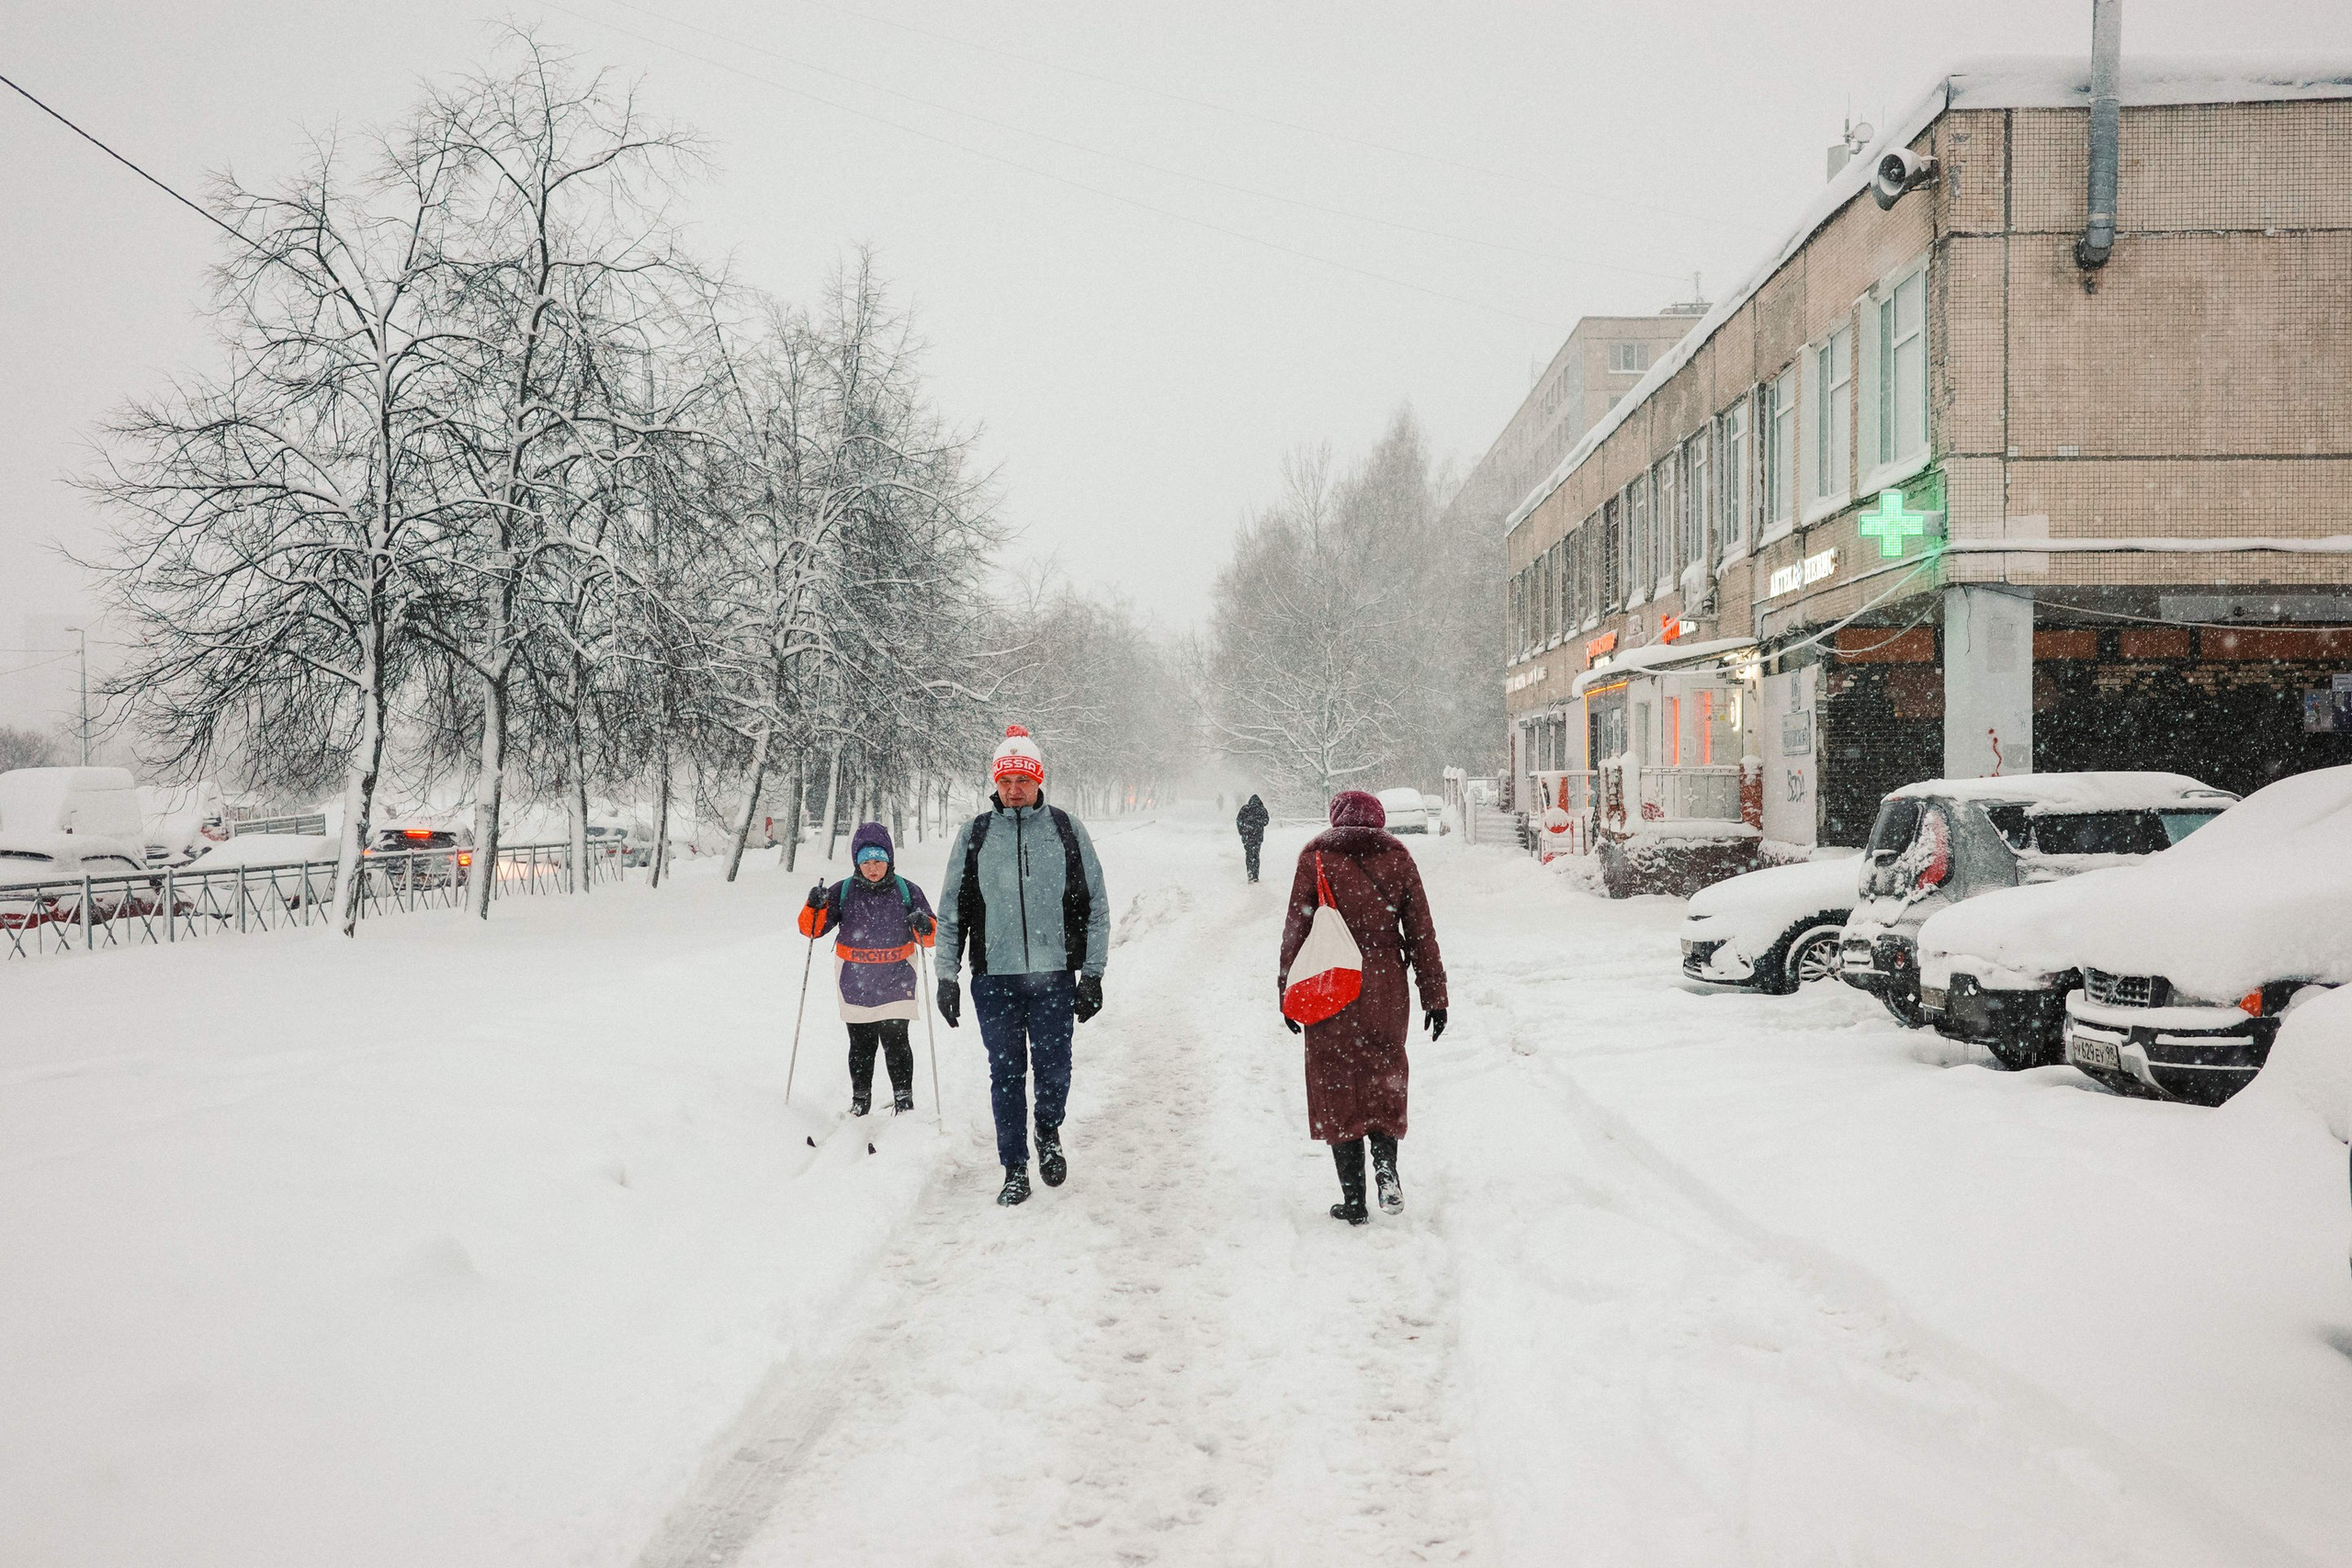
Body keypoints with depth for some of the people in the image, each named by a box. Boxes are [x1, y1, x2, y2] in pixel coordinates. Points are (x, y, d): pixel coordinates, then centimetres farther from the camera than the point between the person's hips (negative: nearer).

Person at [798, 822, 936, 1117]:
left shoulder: (906, 891, 0)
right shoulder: (843, 892, 1)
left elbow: (932, 936, 3)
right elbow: (811, 928, 1)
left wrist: (924, 926, -21)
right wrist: (814, 907, -19)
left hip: (896, 984, -1)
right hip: (856, 986, 1)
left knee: (895, 1043, -5)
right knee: (861, 1046, 9)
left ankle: (903, 1098, 9)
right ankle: (860, 1100, 23)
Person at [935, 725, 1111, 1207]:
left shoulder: (1066, 830, 3)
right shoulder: (974, 835, 4)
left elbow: (1096, 906, 5)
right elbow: (952, 911, 9)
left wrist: (1092, 973, 1)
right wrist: (947, 976, 3)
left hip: (1055, 974, 0)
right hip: (994, 977, 1)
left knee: (1053, 1070, 2)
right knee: (1006, 1074, 4)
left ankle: (1049, 1132, 32)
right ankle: (1014, 1170, 15)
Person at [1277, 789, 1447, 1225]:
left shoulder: (1316, 856, -1)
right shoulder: (1397, 856, 4)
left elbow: (1296, 929, -3)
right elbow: (1421, 931, 4)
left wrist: (1288, 993, 5)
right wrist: (1434, 995, 10)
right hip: (1386, 989, 2)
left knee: (1337, 1087, 6)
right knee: (1385, 1079, 19)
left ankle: (1353, 1199, 6)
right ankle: (1387, 1172, 0)